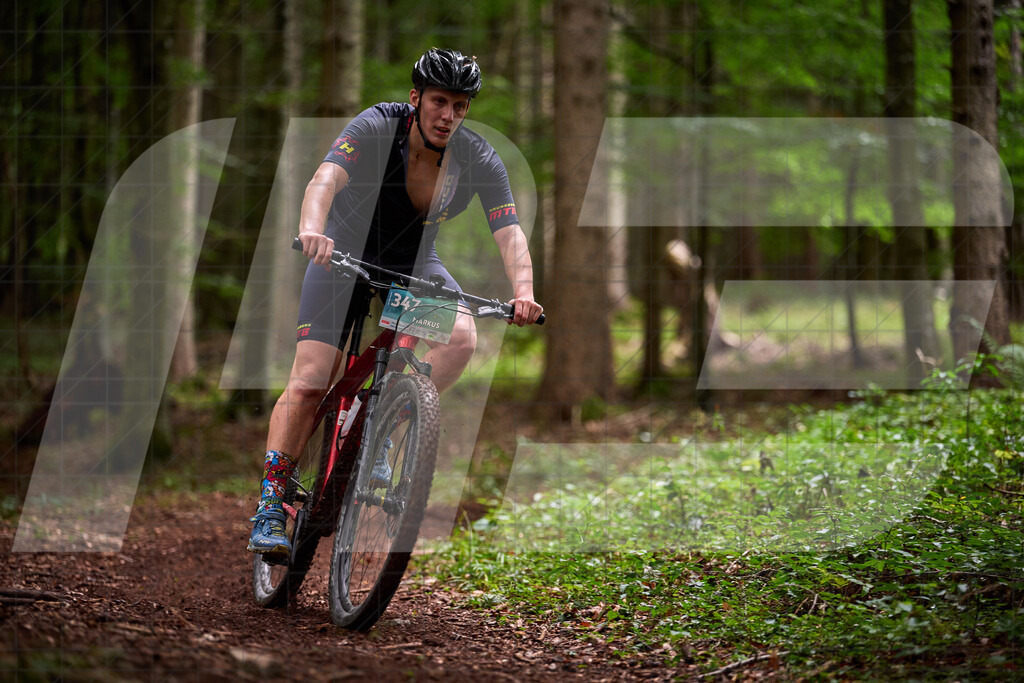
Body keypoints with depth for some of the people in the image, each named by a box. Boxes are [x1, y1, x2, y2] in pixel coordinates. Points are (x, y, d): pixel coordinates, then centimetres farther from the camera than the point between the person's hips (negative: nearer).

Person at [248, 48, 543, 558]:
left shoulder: (479, 161, -17)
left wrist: (523, 292, -45)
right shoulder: (376, 128, -24)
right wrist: (311, 229, -60)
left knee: (460, 338, -26)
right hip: (343, 255, -3)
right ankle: (270, 507, -10)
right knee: (309, 382, -15)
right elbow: (326, 179, -39)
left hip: (413, 266, 3)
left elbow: (509, 233, -26)